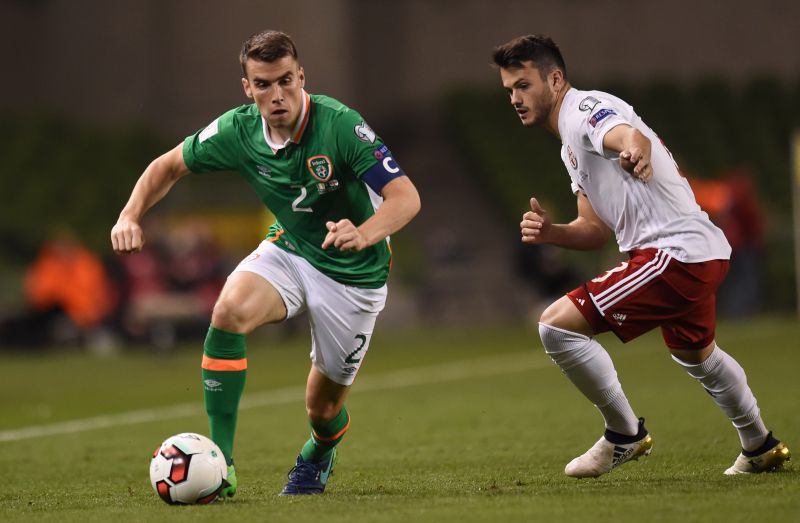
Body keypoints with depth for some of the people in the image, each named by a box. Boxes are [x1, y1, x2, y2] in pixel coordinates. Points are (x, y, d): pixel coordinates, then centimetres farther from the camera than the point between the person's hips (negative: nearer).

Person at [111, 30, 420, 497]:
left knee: (324, 407, 5)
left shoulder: (339, 124, -28)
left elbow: (406, 196, -33)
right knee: (229, 311, -29)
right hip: (289, 250, 3)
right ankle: (221, 463, -22)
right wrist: (131, 216, -15)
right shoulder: (239, 130, -14)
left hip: (354, 274, -3)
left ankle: (319, 456, 45)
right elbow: (169, 166, 3)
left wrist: (363, 235, -53)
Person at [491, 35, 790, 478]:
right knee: (695, 354, 35)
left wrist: (636, 150, -61)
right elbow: (597, 230, 17)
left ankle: (625, 434, -2)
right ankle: (760, 448, 54)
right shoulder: (571, 144, 19)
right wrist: (550, 232, -3)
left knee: (556, 325, -17)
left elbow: (629, 134, -37)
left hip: (673, 250, -11)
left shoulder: (584, 108, -12)